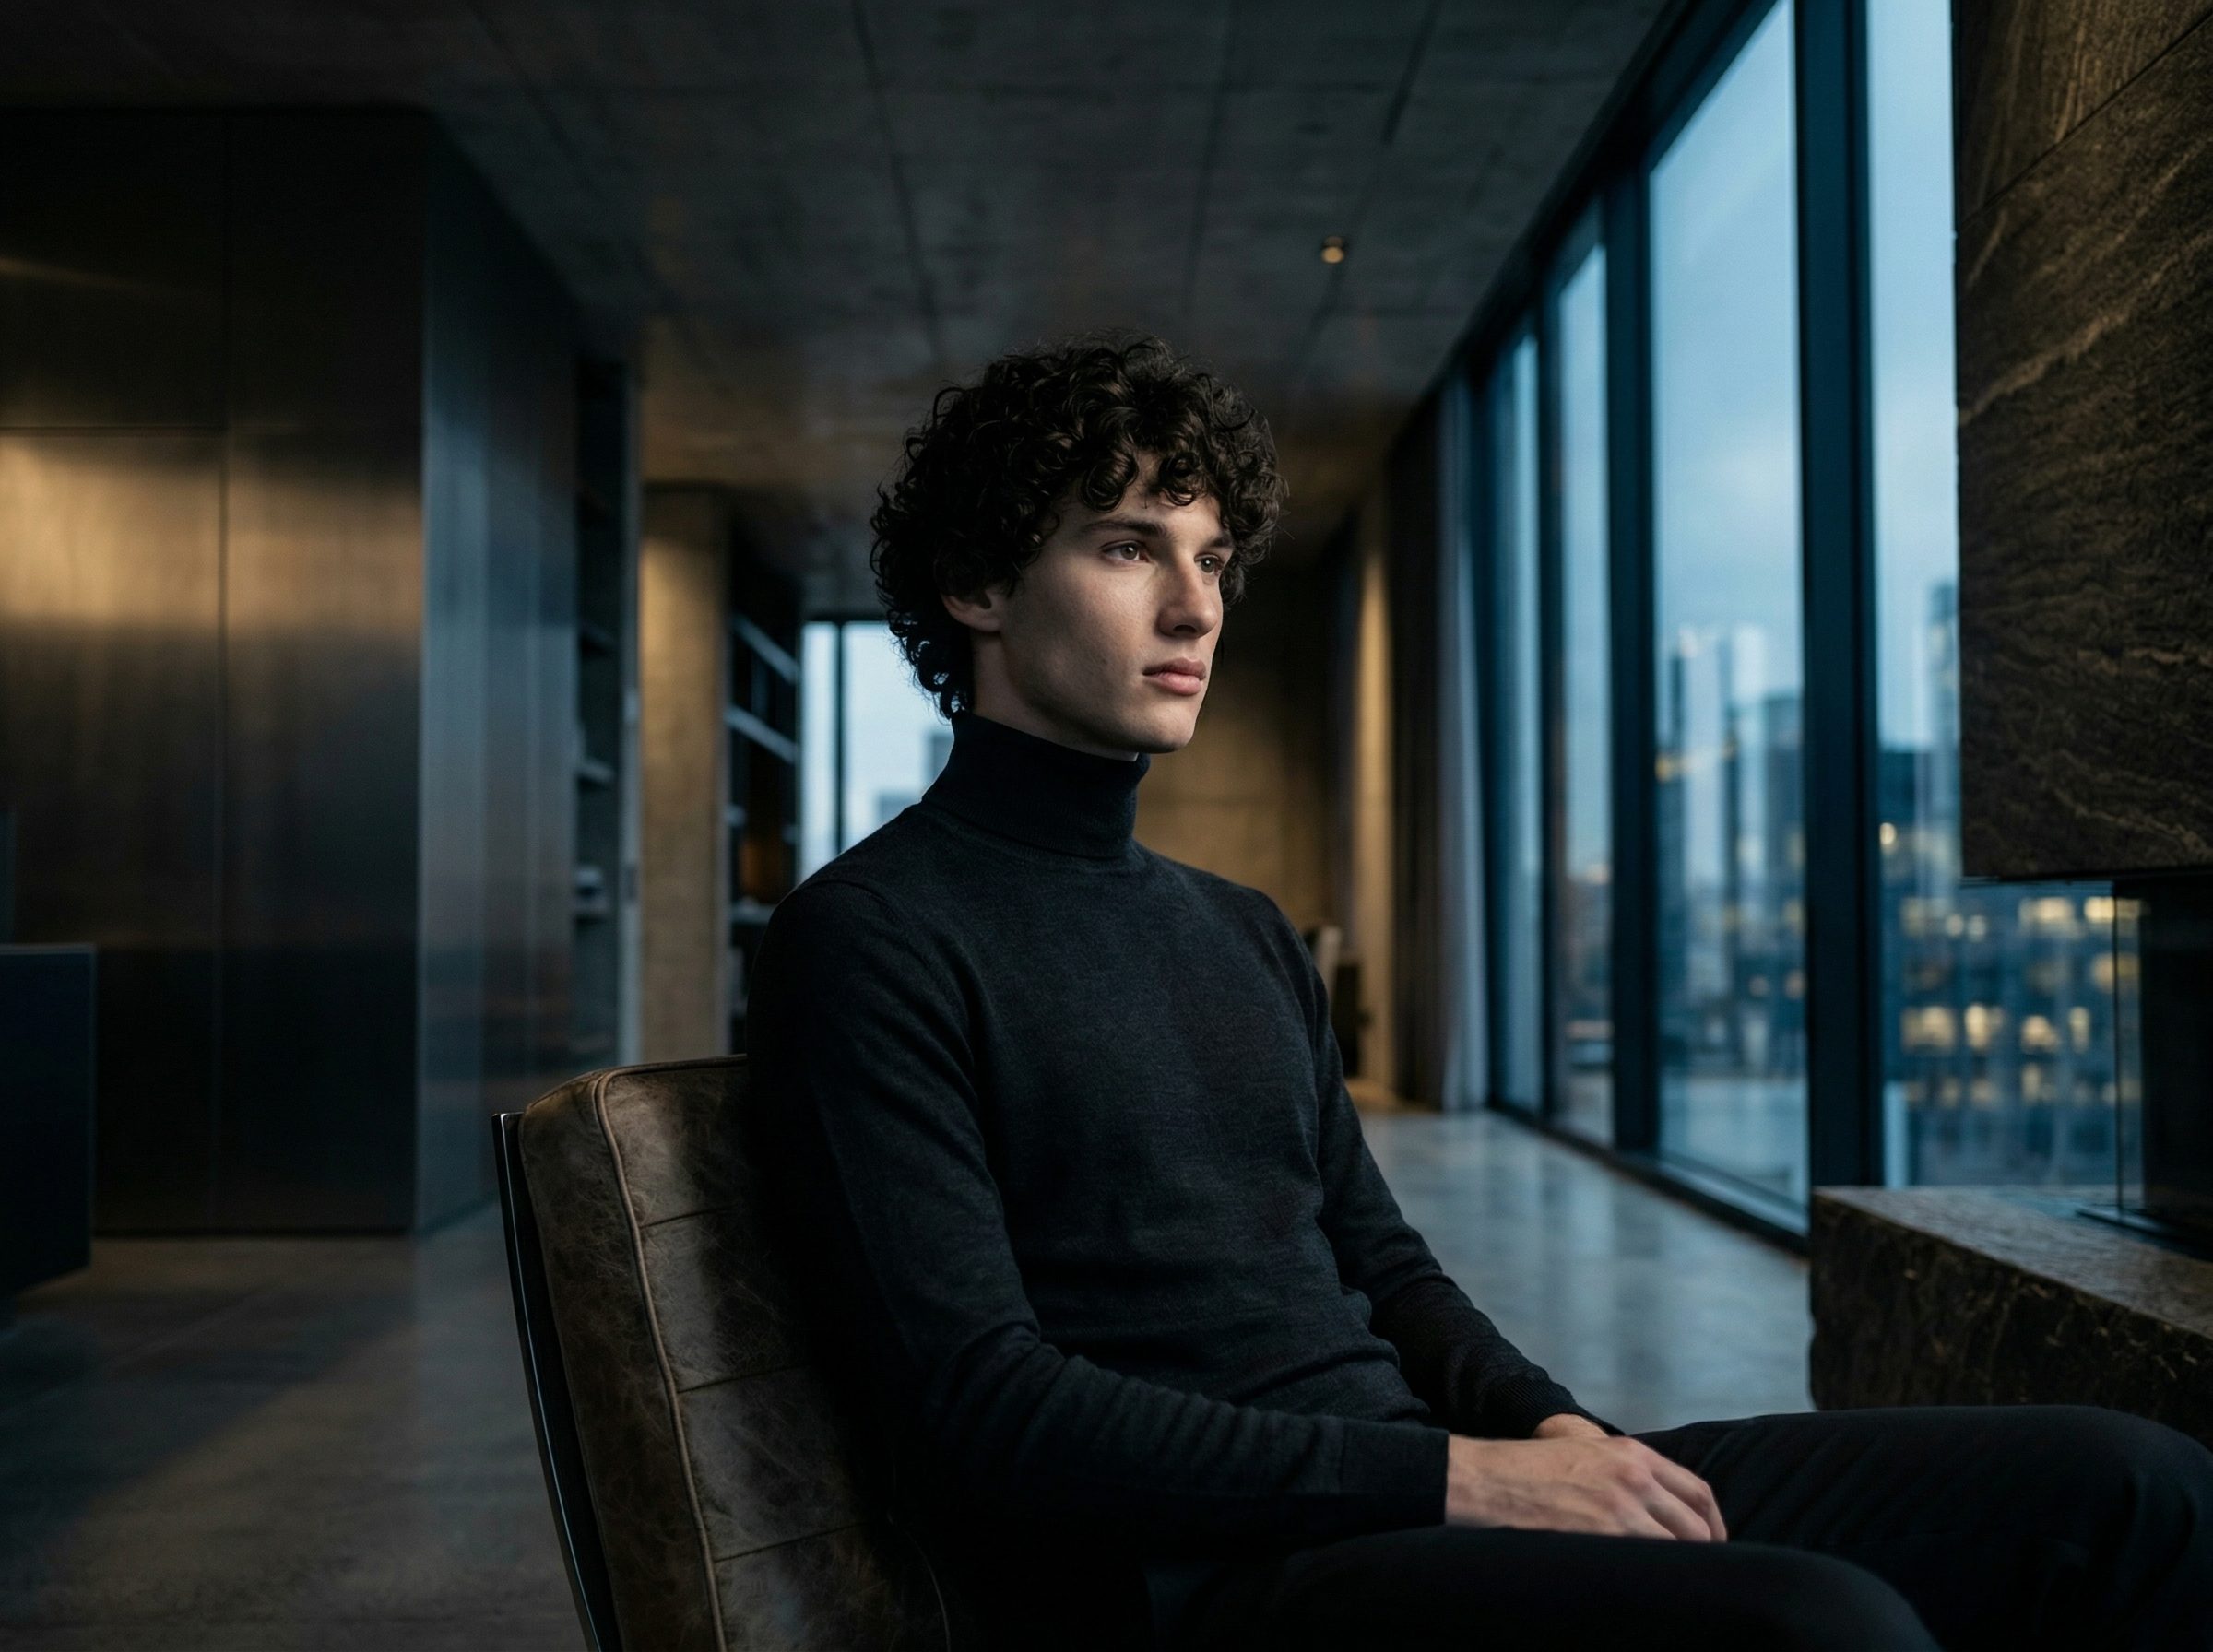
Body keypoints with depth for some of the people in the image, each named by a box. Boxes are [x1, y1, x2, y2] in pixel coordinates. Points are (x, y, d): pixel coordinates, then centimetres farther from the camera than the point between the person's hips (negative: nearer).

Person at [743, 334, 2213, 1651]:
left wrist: (1551, 1426, -1)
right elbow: (980, 1414, -14)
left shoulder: (1251, 937, 21)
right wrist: (1454, 1478, -17)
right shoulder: (870, 942, -5)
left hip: (1408, 1488, 8)